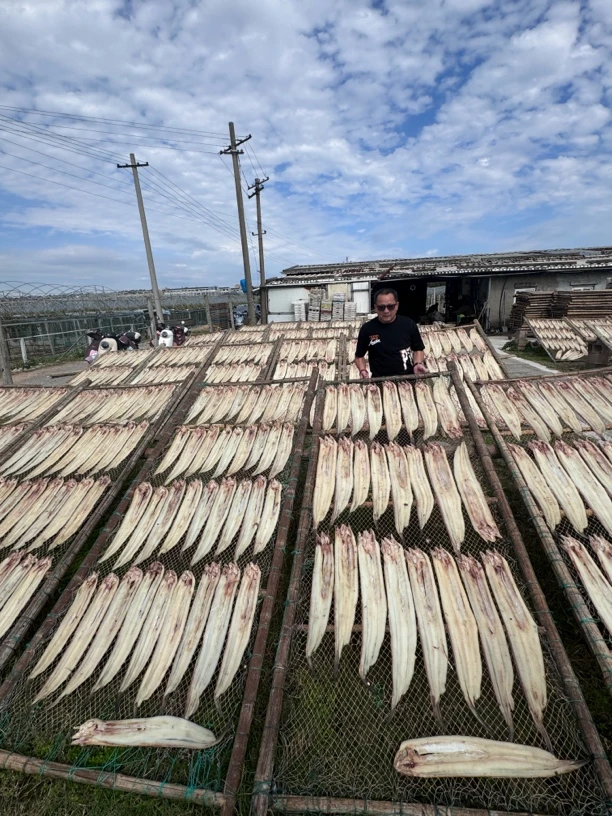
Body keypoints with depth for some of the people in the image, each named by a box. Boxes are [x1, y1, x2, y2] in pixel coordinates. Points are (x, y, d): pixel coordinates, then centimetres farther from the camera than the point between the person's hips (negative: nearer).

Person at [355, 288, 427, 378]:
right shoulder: (367, 329, -1)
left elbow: (418, 349, 16)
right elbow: (359, 355, 11)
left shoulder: (409, 324, 3)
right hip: (380, 380, -1)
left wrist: (417, 364, -2)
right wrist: (362, 370, -7)